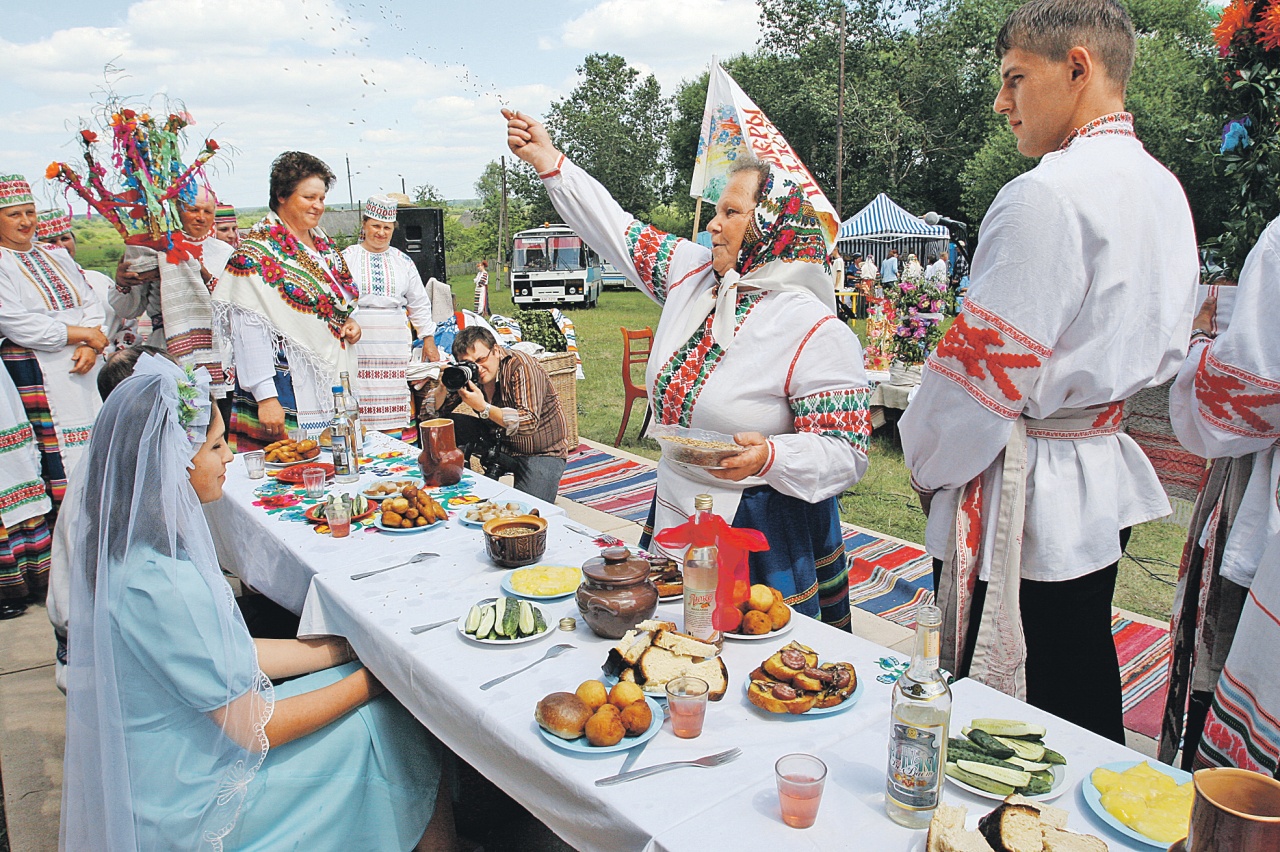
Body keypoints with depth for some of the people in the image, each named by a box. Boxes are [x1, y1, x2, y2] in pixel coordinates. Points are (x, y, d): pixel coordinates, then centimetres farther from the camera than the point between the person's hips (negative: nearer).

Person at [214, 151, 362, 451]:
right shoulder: (258, 249, -10)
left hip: (331, 386, 7)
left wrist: (348, 321, 3)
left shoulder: (322, 243, 14)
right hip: (287, 393, -7)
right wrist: (265, 396, -23)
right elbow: (249, 327, -17)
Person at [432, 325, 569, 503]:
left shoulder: (521, 366, -21)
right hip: (501, 446, 6)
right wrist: (443, 387, -19)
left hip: (542, 453, -6)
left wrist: (483, 407, -35)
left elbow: (529, 423, -32)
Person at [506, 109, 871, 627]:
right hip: (674, 517, 7)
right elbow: (618, 232, 9)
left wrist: (769, 457, -35)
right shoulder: (694, 274, 1)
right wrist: (547, 159, 8)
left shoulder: (817, 333, -18)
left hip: (762, 534, -6)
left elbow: (845, 454, -18)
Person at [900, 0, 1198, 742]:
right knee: (1085, 717, 22)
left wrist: (928, 466, -4)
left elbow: (988, 362, -18)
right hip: (1107, 484, 10)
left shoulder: (1047, 194, -19)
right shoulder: (1164, 189, 11)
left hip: (1025, 502, -9)